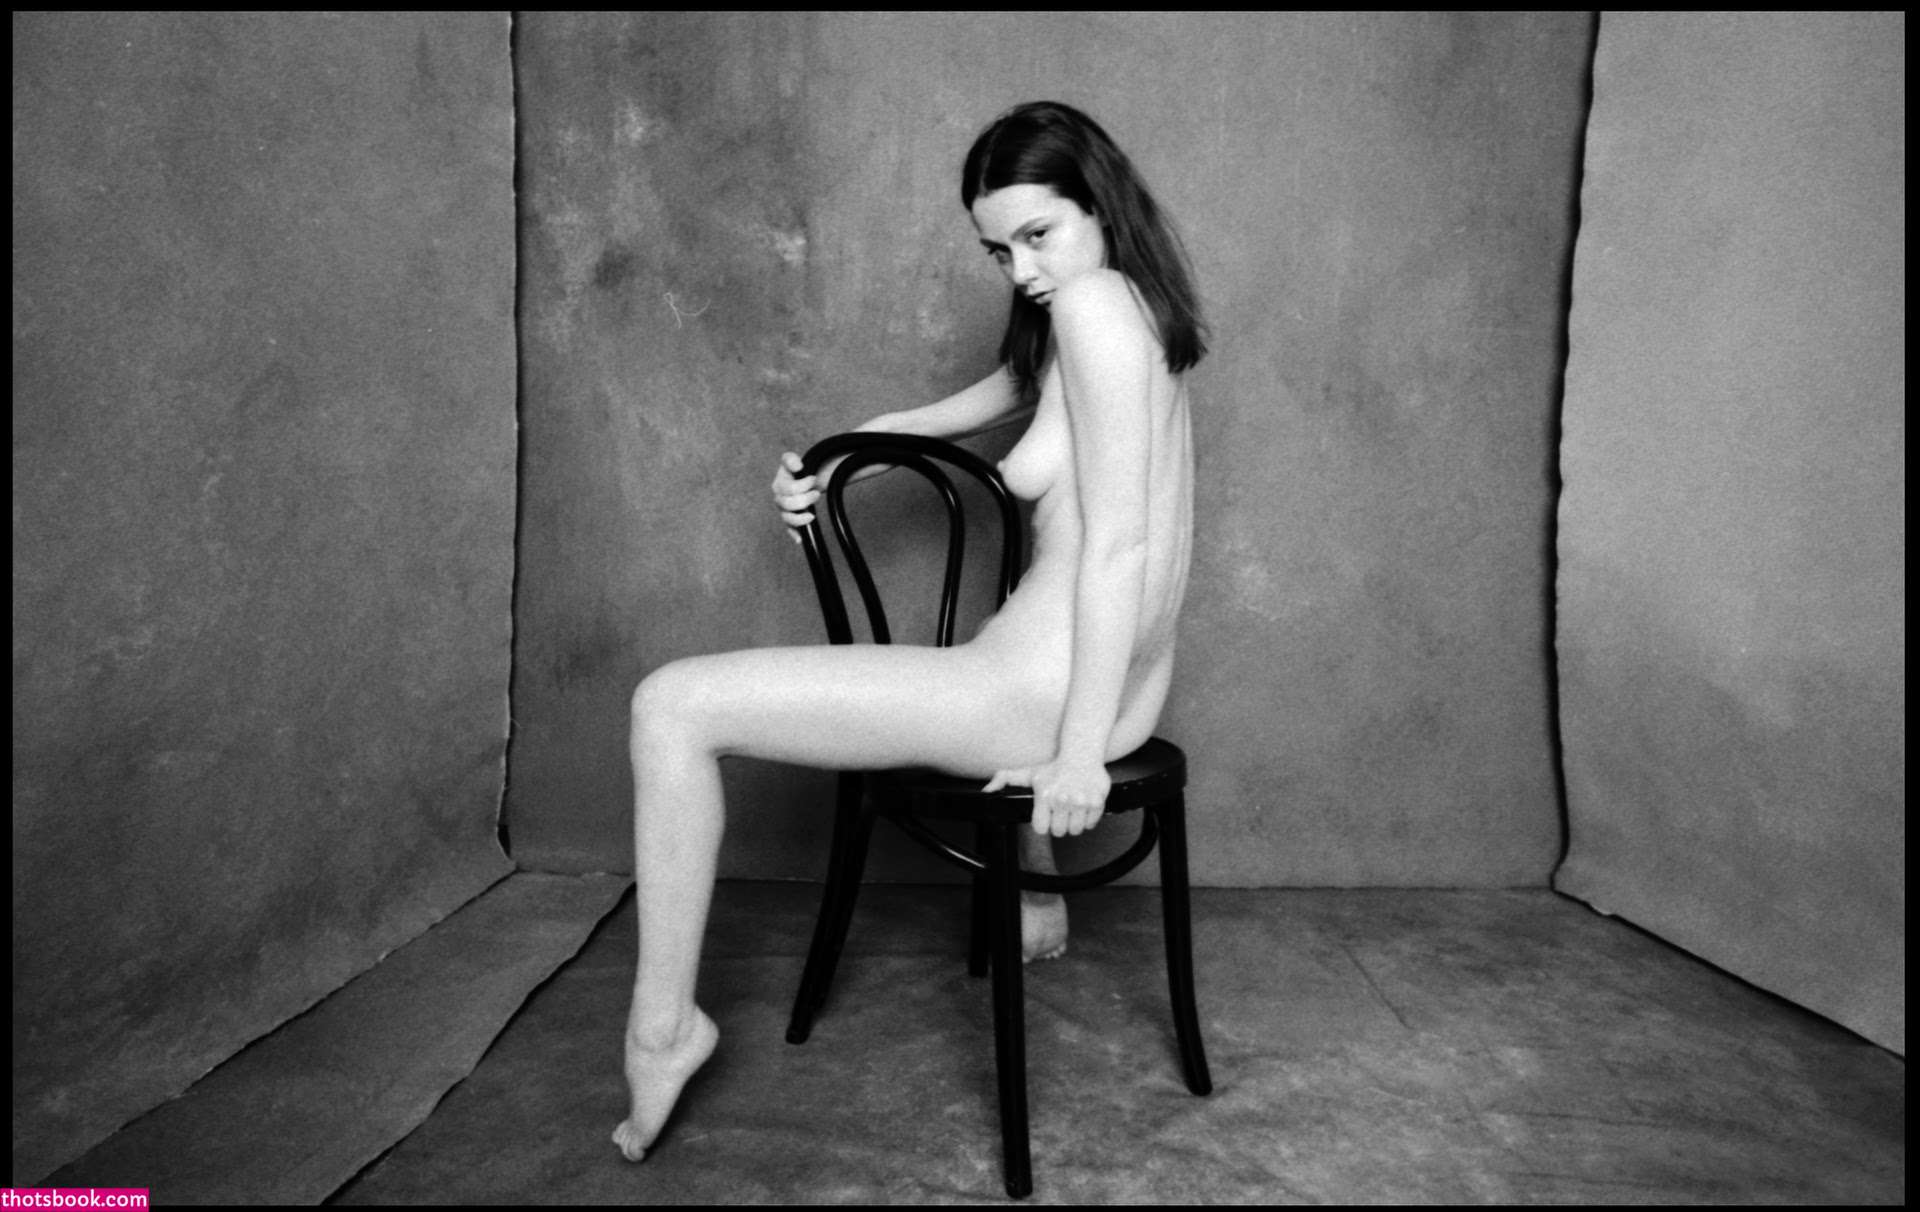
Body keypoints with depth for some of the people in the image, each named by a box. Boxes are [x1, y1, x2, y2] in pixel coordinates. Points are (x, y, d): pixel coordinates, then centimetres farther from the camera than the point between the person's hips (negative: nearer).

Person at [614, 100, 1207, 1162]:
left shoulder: (1095, 300, -13)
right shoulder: (1098, 315, 16)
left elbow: (1118, 543, -19)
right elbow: (966, 408, 27)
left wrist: (1079, 751, -19)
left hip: (1041, 696, -10)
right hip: (1101, 687, 10)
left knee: (672, 708, -5)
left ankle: (662, 1026, 7)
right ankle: (1037, 904, 50)